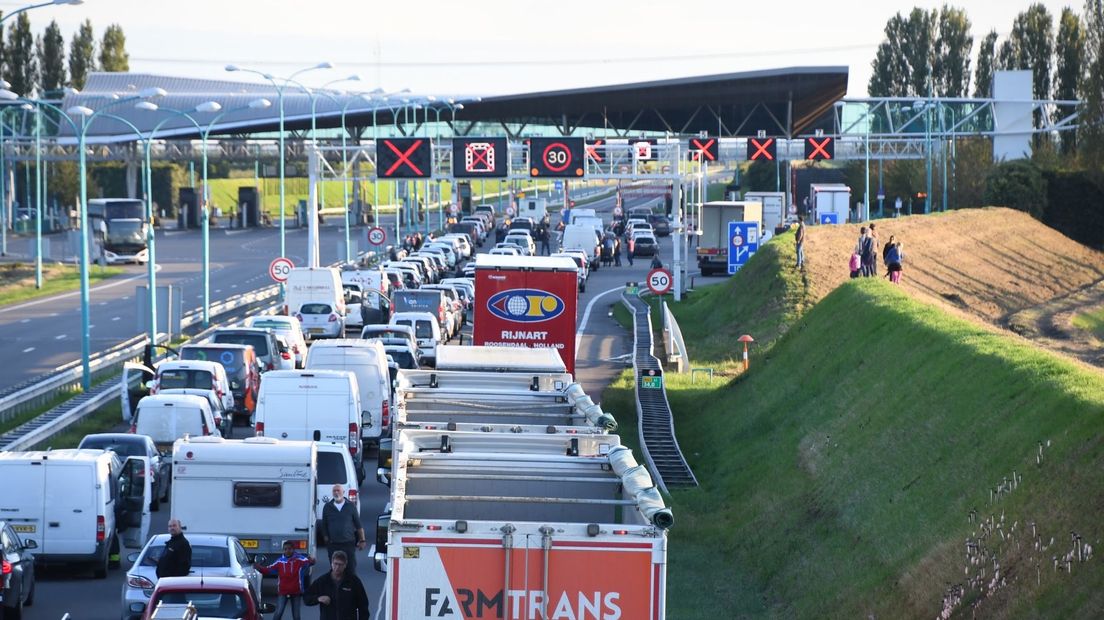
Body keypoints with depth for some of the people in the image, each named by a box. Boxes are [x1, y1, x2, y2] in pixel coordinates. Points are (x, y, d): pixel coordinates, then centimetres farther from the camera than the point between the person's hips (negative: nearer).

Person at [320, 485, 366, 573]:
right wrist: (326, 540, 5)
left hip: (349, 543, -1)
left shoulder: (350, 506, 4)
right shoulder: (328, 507, 7)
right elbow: (324, 526, 12)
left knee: (351, 568, -1)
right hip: (333, 545, 1)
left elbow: (358, 525, 7)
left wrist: (362, 540, 3)